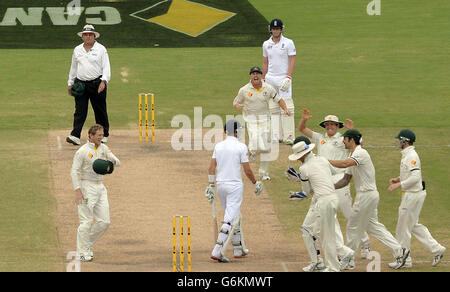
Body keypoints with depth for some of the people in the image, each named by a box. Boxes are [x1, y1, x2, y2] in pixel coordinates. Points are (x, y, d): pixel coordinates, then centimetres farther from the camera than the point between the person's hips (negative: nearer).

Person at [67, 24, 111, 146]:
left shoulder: (101, 49, 1)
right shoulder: (77, 50, 12)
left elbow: (106, 67, -4)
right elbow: (73, 67, 20)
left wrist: (104, 81, -18)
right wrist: (70, 83, 19)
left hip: (97, 84, -2)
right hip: (80, 84, 2)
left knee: (100, 110, 5)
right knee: (80, 111, -7)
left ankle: (104, 135, 18)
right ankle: (75, 136, -15)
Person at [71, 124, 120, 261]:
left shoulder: (103, 148, 9)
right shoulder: (82, 151, -11)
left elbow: (118, 162, 5)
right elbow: (74, 171, -12)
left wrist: (113, 161, -20)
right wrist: (77, 190, -21)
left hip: (100, 187, 7)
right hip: (87, 187, -7)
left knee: (104, 221, 4)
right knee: (87, 221, -7)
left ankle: (88, 244, 21)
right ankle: (83, 251, 1)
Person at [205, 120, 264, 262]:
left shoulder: (218, 146, 6)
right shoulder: (241, 147, -9)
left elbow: (211, 168, 3)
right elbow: (247, 171, -8)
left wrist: (211, 186, 7)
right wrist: (255, 183, 7)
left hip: (220, 185, 6)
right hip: (234, 186, -6)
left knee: (235, 217, 19)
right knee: (230, 219, -7)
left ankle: (239, 249, 27)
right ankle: (217, 250, -18)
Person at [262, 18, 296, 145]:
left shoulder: (288, 43, -2)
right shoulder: (266, 44, 11)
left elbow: (292, 61, -5)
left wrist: (288, 78, -15)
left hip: (284, 78, -4)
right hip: (270, 78, 4)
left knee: (286, 108, -10)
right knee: (273, 108, 3)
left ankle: (289, 137, -11)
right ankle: (276, 136, 6)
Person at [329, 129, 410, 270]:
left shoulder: (361, 153, -16)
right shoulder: (352, 157, 16)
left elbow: (344, 164, -34)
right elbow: (346, 180, 15)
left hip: (367, 194, -10)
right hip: (369, 195, 10)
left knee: (354, 227, 1)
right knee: (373, 226, 12)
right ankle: (399, 251, 8)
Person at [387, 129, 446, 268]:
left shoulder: (411, 156, -20)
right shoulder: (407, 155, 13)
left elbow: (415, 177, -28)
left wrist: (398, 185, -24)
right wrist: (398, 179, 10)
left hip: (413, 195, -11)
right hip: (413, 194, 11)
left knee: (403, 228, -1)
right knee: (413, 226, 17)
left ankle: (404, 260, 7)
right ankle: (436, 249, 16)